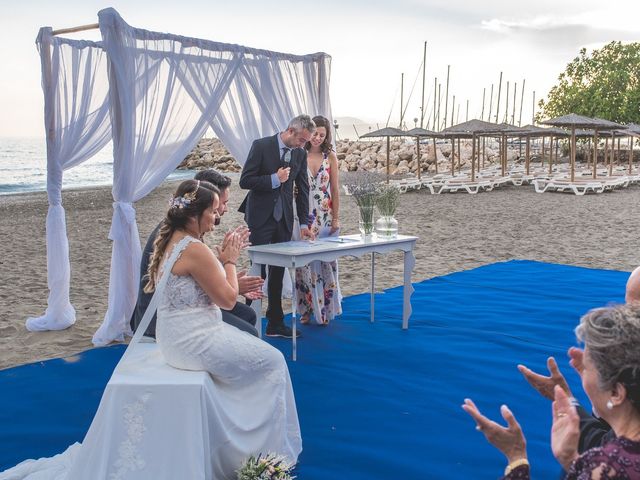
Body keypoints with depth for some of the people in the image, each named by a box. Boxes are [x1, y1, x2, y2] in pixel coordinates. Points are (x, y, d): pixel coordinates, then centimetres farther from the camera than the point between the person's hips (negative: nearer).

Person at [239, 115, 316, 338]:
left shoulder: (301, 154, 5)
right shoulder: (261, 146, -9)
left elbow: (303, 189, 7)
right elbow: (245, 181, -10)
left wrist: (304, 223, 3)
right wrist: (274, 179, -19)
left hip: (284, 219, 5)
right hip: (260, 218, -5)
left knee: (278, 272, 8)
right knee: (258, 270, -5)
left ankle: (275, 323, 14)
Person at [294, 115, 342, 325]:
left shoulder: (330, 157, 3)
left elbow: (335, 190, 4)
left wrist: (336, 218, -1)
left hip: (325, 216, 1)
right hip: (304, 215, 0)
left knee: (326, 261, 3)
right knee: (304, 262, 1)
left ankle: (324, 310, 14)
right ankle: (307, 309, 14)